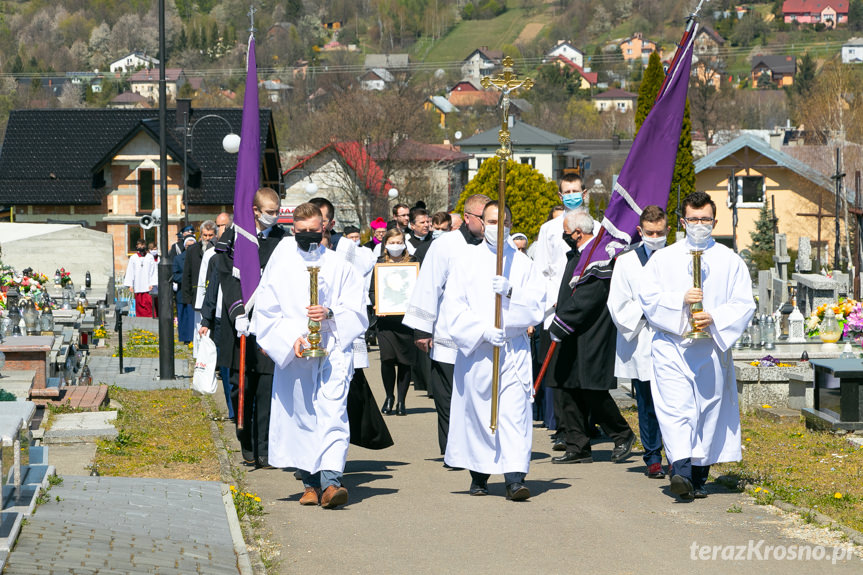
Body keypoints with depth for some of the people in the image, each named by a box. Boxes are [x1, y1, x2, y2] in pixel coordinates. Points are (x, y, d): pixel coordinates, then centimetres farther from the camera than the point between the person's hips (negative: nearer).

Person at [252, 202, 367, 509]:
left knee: (333, 412, -16)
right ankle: (310, 483, 16)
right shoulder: (281, 264, 6)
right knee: (301, 417, 4)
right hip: (295, 355, 1)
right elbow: (267, 312, 4)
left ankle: (330, 481, -26)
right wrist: (290, 338, -11)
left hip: (333, 351, -1)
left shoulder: (339, 266, 6)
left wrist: (330, 313, -14)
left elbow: (356, 311, 5)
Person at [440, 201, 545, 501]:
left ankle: (515, 478, -17)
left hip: (514, 350, 0)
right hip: (476, 350, 0)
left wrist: (511, 292, -17)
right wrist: (482, 330, -14)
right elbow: (452, 307, -2)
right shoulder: (468, 260, 6)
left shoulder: (522, 263, 8)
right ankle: (479, 474, 21)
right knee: (477, 411, 5)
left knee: (514, 411, -11)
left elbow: (537, 307, 1)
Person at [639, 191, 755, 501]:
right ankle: (681, 472, -28)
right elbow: (648, 298, 2)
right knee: (675, 408, -17)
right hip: (671, 346, -1)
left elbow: (744, 304, 3)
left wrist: (714, 318, -13)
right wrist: (681, 300, -14)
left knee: (708, 411, 3)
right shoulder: (663, 259, 9)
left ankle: (698, 477, 14)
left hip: (712, 347, 1)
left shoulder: (730, 261, 9)